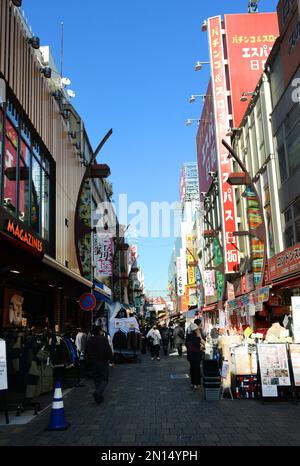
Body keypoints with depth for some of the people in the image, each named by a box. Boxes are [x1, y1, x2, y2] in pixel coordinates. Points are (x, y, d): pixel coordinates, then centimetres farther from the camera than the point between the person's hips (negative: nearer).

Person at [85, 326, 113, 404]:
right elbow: (109, 351, -11)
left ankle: (100, 397, 14)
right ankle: (98, 392, -22)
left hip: (94, 362, 4)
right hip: (103, 362, -4)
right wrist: (110, 359, -1)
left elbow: (87, 352, 10)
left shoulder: (89, 340, 4)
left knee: (97, 380, 14)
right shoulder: (103, 339, -9)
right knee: (104, 380, 2)